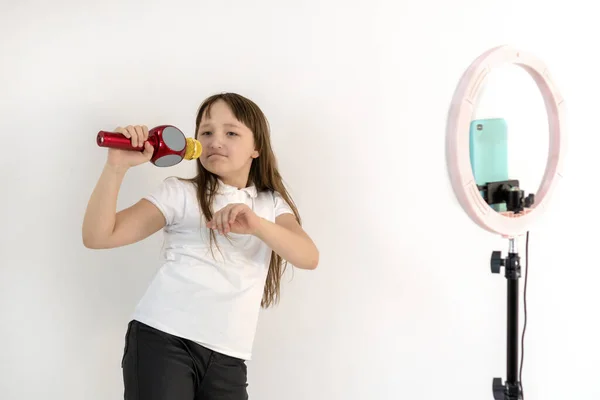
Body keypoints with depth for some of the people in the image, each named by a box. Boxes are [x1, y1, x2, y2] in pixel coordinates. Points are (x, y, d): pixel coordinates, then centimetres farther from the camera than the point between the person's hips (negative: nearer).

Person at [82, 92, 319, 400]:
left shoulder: (272, 205, 12)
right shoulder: (179, 193, 4)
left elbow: (309, 257, -6)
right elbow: (97, 236, -3)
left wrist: (256, 224, -23)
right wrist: (116, 166, -15)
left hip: (227, 357, 3)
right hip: (162, 339, -2)